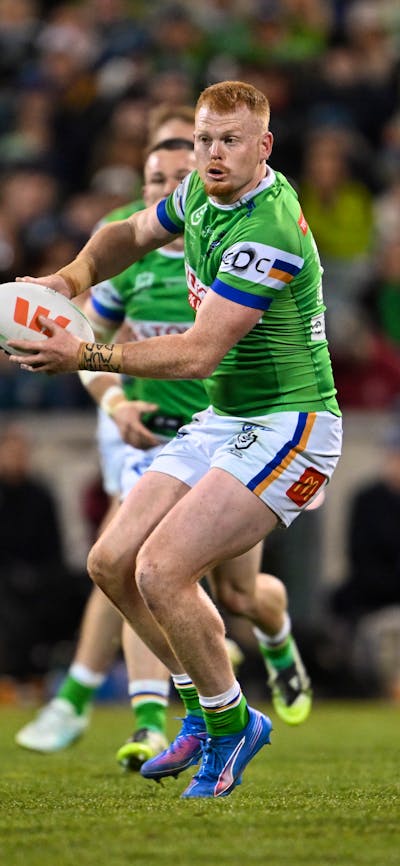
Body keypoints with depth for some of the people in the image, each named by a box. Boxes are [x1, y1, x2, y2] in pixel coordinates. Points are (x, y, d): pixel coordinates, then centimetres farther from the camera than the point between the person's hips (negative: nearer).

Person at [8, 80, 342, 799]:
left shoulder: (268, 232, -24)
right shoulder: (201, 193, 4)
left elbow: (198, 353, -27)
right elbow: (133, 233, 24)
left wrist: (87, 357, -28)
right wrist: (76, 275, 4)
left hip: (287, 427, -9)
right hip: (220, 421, 9)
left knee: (161, 570, -22)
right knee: (111, 563, 3)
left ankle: (229, 725, 0)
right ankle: (205, 708, 20)